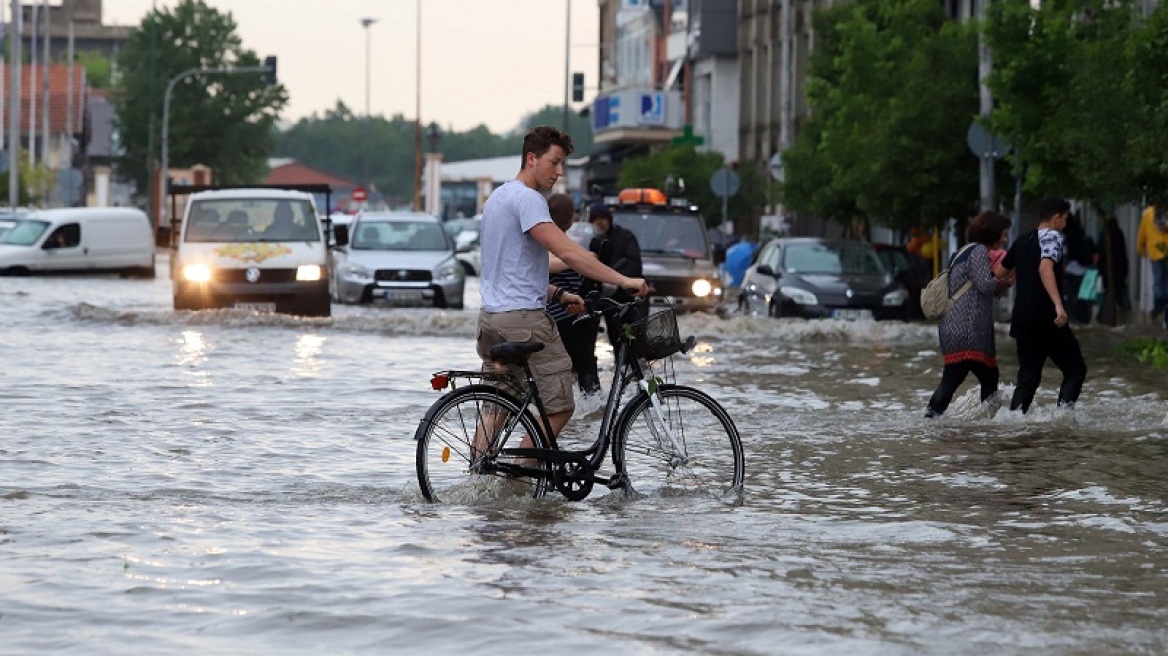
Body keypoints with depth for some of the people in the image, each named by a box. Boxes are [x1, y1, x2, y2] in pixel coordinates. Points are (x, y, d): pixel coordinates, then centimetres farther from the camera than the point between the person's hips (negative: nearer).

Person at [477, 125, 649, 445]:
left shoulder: (497, 197, 19)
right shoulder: (527, 198, -13)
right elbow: (567, 252, -23)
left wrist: (558, 294, 19)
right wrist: (623, 280, -24)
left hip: (492, 317, 10)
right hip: (524, 318, -10)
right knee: (558, 407, -4)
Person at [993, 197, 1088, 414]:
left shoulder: (1022, 241, 14)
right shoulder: (1052, 237, -7)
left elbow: (999, 272, 24)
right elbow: (1045, 268, -26)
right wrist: (1059, 305, -35)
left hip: (1022, 320, 7)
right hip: (1047, 319, -7)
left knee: (1028, 376, 12)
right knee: (1076, 369, 3)